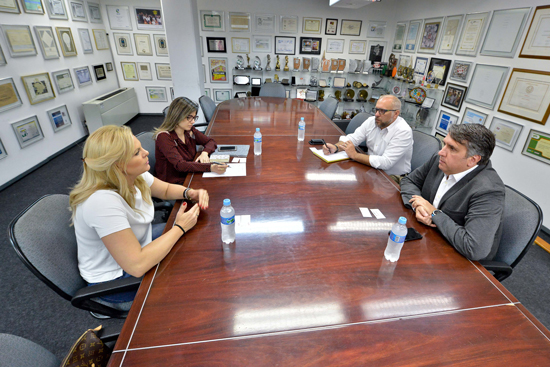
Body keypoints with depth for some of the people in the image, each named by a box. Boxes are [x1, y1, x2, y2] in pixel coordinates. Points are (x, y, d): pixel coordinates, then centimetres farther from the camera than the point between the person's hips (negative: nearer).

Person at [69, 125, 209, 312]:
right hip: (115, 281, -7)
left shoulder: (134, 176, -14)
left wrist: (189, 192, -16)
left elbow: (166, 189, 6)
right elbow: (137, 266, -37)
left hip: (139, 247, 8)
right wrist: (179, 228, -28)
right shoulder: (102, 201, -38)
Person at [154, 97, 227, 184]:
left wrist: (205, 153, -11)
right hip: (173, 183, -7)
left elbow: (211, 142, 14)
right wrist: (210, 167, -42)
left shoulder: (189, 130, 3)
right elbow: (180, 165, -29)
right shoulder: (164, 137, -17)